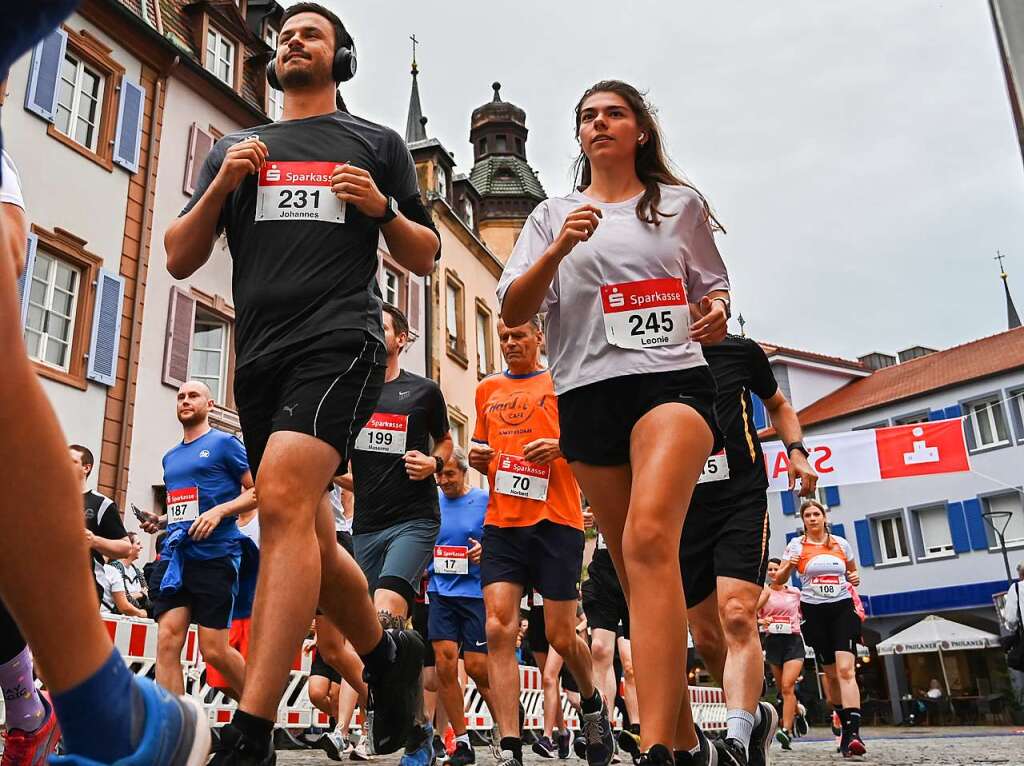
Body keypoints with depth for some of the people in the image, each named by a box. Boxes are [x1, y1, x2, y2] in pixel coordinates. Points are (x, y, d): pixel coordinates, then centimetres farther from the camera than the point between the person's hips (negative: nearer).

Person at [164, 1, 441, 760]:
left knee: (284, 503, -25)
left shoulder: (377, 144, 15)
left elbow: (427, 259, 14)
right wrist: (219, 187, 0)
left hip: (341, 343, -5)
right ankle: (388, 653, 33)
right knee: (307, 538, 9)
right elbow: (179, 260, 15)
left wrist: (383, 210, -5)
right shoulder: (235, 148, 22)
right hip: (260, 355, 5)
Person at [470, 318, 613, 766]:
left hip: (556, 520, -3)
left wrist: (561, 446, -14)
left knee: (560, 636, 2)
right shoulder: (487, 390, 19)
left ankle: (592, 703, 34)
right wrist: (476, 457, 5)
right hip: (501, 523, 3)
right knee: (499, 629, -10)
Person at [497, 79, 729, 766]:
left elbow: (713, 287, 23)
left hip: (671, 379, -2)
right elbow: (513, 312, 4)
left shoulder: (681, 204, 15)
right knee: (636, 570, 5)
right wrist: (557, 251, -12)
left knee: (649, 539, -27)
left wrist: (717, 313, -1)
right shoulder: (553, 215, 15)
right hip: (586, 393, 3)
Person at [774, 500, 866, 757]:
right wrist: (787, 566, -22)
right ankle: (845, 723, 25)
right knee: (831, 673, 7)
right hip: (814, 612, 0)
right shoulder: (797, 545, 2)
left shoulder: (841, 544, 7)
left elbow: (852, 573, 23)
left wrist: (855, 579, -1)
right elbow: (778, 580, -1)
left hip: (842, 609, 0)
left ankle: (853, 733, -24)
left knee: (846, 670, -17)